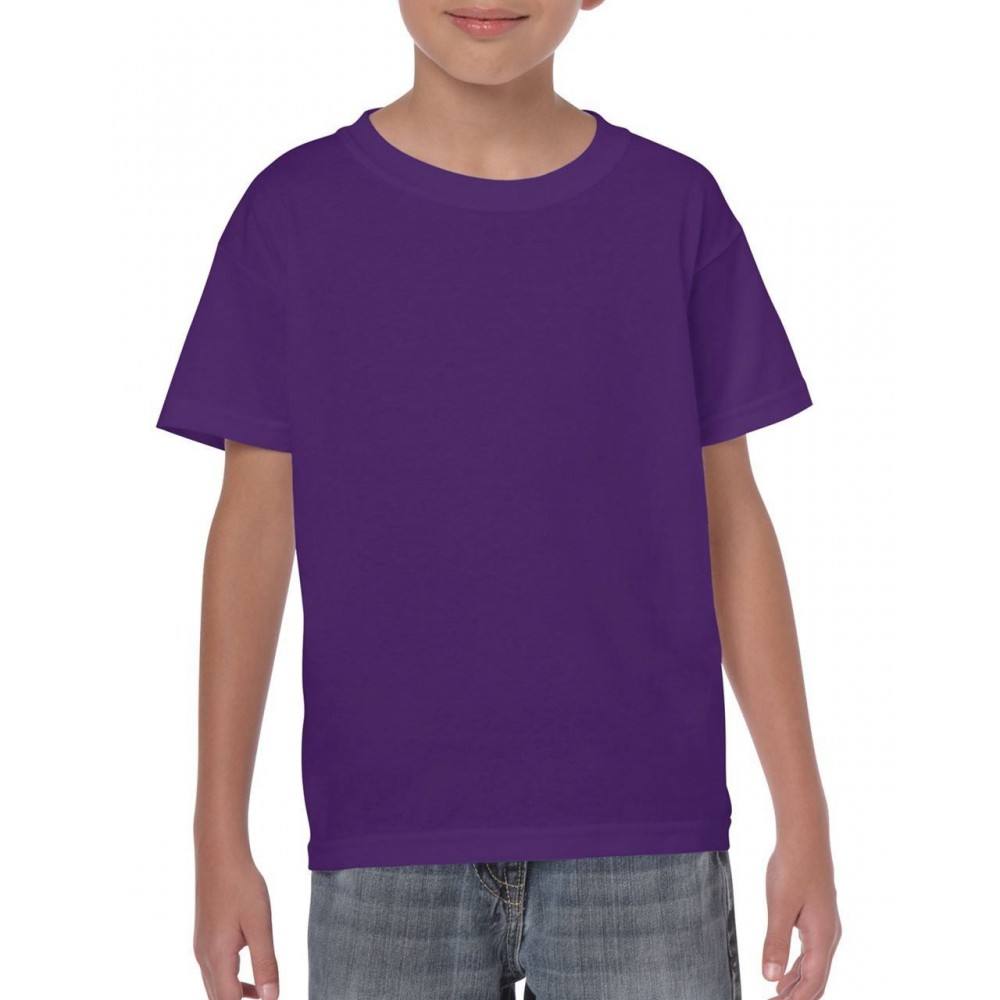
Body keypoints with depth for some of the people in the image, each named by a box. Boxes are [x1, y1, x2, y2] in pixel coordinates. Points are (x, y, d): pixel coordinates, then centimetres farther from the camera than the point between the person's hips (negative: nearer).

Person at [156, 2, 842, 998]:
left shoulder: (677, 208, 2)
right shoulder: (296, 213, 0)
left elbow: (728, 516, 5)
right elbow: (253, 526, 2)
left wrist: (805, 819, 3)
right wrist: (219, 839, 0)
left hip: (642, 836, 1)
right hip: (386, 847, 0)